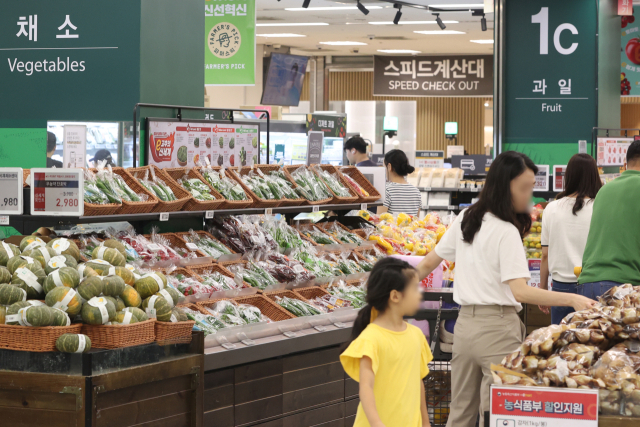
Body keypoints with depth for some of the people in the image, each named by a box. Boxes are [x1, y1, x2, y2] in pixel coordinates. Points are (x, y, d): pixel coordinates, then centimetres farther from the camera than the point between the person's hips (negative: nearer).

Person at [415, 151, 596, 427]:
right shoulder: (507, 232, -14)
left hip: (465, 323, 8)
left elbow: (428, 264, 18)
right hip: (498, 327, -8)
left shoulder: (465, 220, 10)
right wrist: (571, 300, -28)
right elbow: (520, 292, -23)